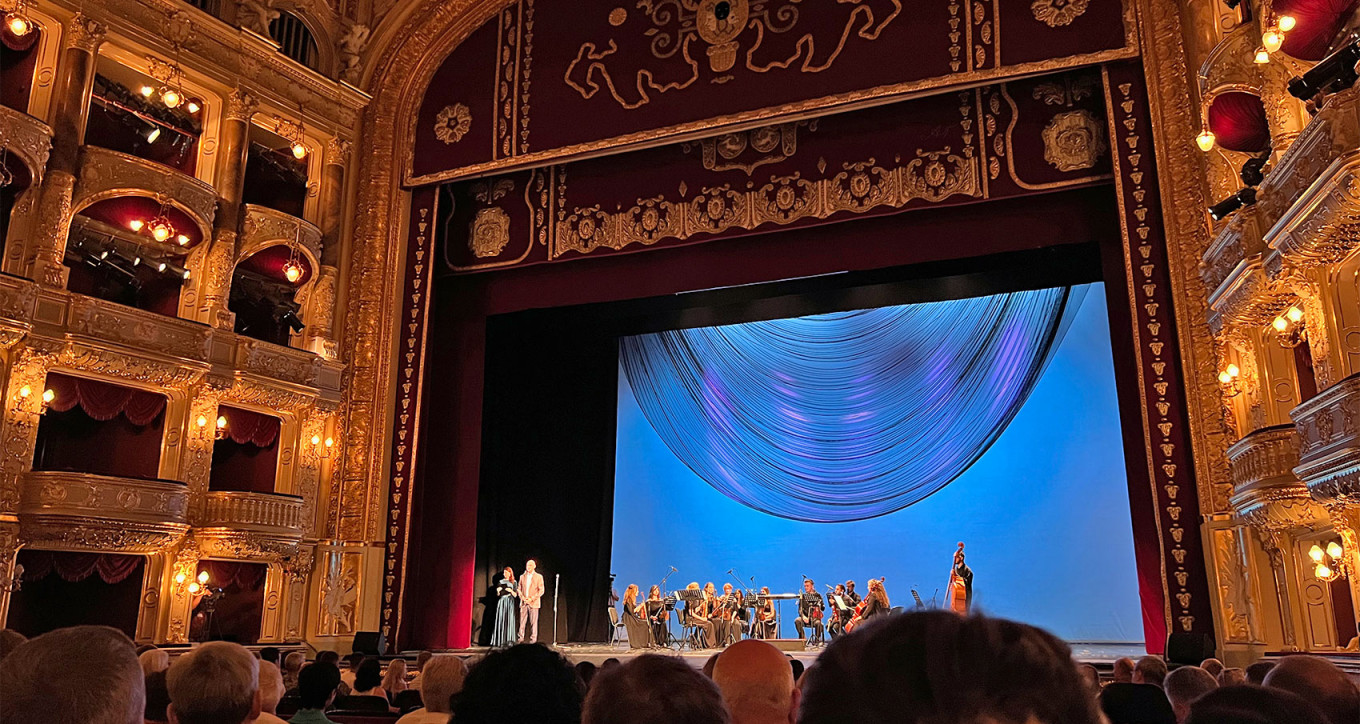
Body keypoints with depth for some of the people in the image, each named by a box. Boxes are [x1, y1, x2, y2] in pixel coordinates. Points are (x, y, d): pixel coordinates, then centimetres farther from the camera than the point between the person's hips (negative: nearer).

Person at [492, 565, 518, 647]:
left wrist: (511, 591, -12)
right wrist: (498, 591, -7)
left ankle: (509, 641, -7)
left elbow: (515, 595, 5)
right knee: (501, 621, -6)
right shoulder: (500, 582, 12)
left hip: (510, 603, -1)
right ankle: (500, 641, -7)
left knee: (509, 621, -8)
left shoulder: (514, 582, 9)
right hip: (501, 602, 1)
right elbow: (497, 595, 14)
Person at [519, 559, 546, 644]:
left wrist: (532, 598, -11)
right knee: (522, 621, -1)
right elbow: (519, 589, 14)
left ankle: (533, 639, 1)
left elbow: (541, 591, -2)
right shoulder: (522, 577, 13)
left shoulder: (538, 577, 3)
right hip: (523, 603, 3)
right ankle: (521, 638, 3)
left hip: (533, 603, -3)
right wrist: (522, 597, -5)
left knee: (533, 622, -3)